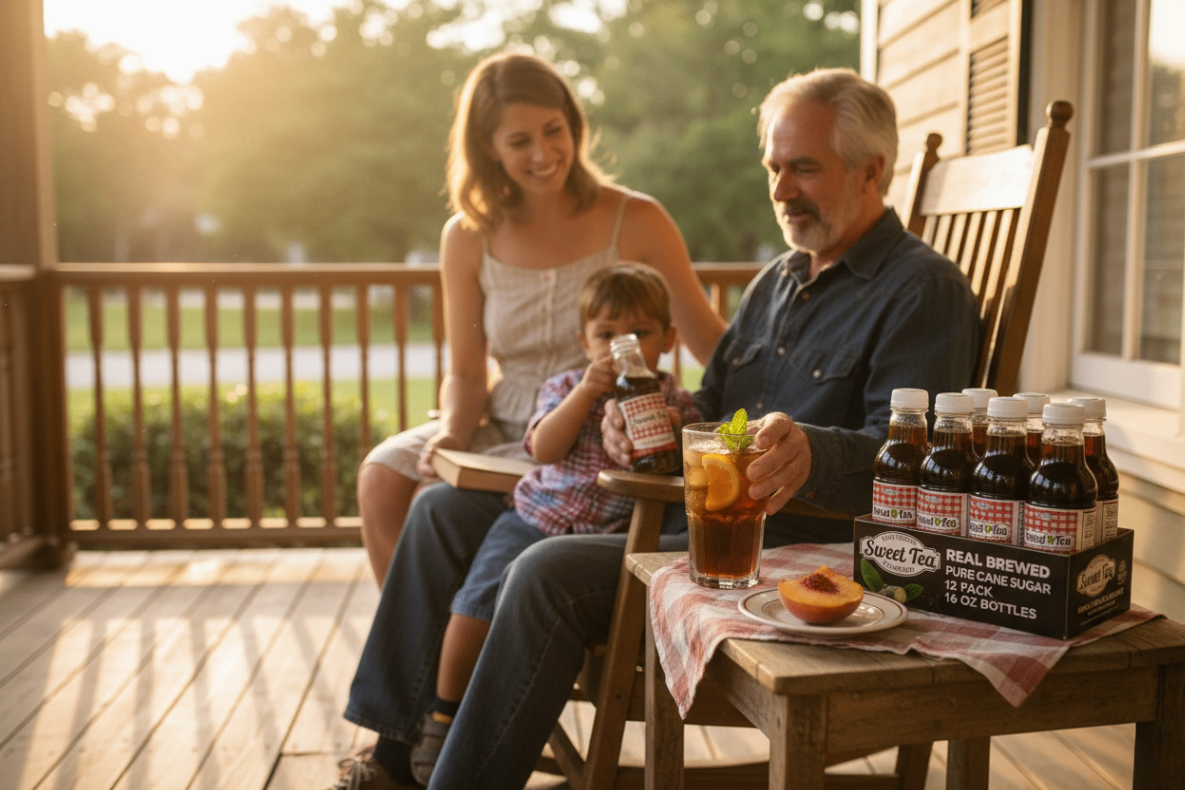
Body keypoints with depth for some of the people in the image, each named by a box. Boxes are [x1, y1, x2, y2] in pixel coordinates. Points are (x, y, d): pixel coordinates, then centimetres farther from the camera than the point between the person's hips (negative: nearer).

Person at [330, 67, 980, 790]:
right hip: (685, 512, 9)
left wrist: (811, 452, -40)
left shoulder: (923, 290, -7)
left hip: (783, 546, -9)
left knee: (549, 574, -32)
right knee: (445, 514, 7)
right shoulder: (780, 279, 20)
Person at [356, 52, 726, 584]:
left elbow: (711, 343, -2)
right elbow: (465, 372, 6)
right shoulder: (468, 237, 4)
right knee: (382, 477, -19)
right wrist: (452, 432, -14)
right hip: (504, 426, 4)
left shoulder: (634, 222, -5)